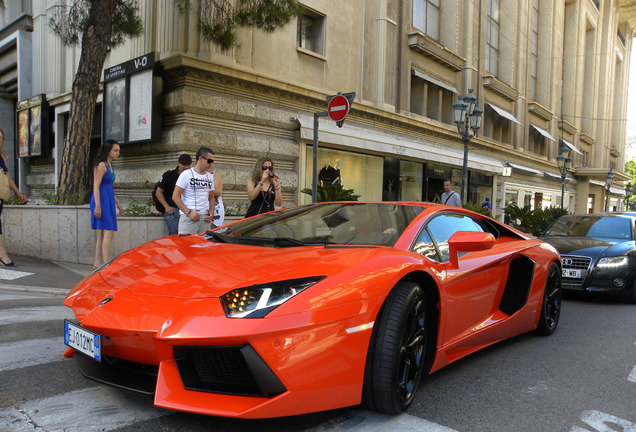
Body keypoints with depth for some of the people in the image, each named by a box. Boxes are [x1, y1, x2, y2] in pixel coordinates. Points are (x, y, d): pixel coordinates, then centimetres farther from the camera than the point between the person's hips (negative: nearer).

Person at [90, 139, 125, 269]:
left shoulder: (109, 166, 18)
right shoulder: (101, 165, -9)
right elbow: (96, 187, -15)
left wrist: (118, 204, 23)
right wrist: (97, 206, -21)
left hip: (109, 202, 10)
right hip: (102, 201, -10)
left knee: (102, 234, 11)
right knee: (109, 233, -14)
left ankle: (97, 263, 16)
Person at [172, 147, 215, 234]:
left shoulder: (210, 177, 16)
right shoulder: (186, 174, -1)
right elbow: (175, 196, -4)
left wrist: (211, 212, 4)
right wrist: (189, 212, -12)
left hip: (205, 217, 5)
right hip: (188, 217, -5)